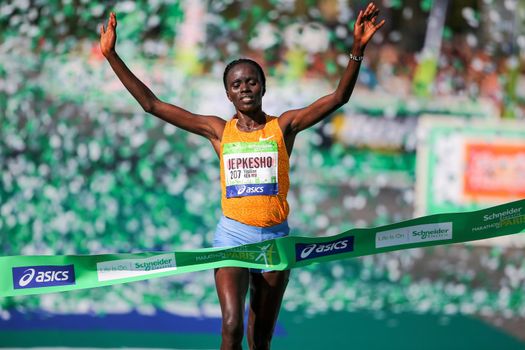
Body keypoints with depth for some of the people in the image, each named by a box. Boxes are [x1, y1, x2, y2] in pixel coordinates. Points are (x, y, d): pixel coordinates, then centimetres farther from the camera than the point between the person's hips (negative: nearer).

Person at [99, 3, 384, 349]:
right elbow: (152, 104, 4)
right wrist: (112, 56, -1)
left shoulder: (283, 126, 3)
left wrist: (357, 49, -20)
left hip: (275, 237, 1)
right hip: (232, 234, -1)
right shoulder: (218, 130, 4)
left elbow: (338, 98, -6)